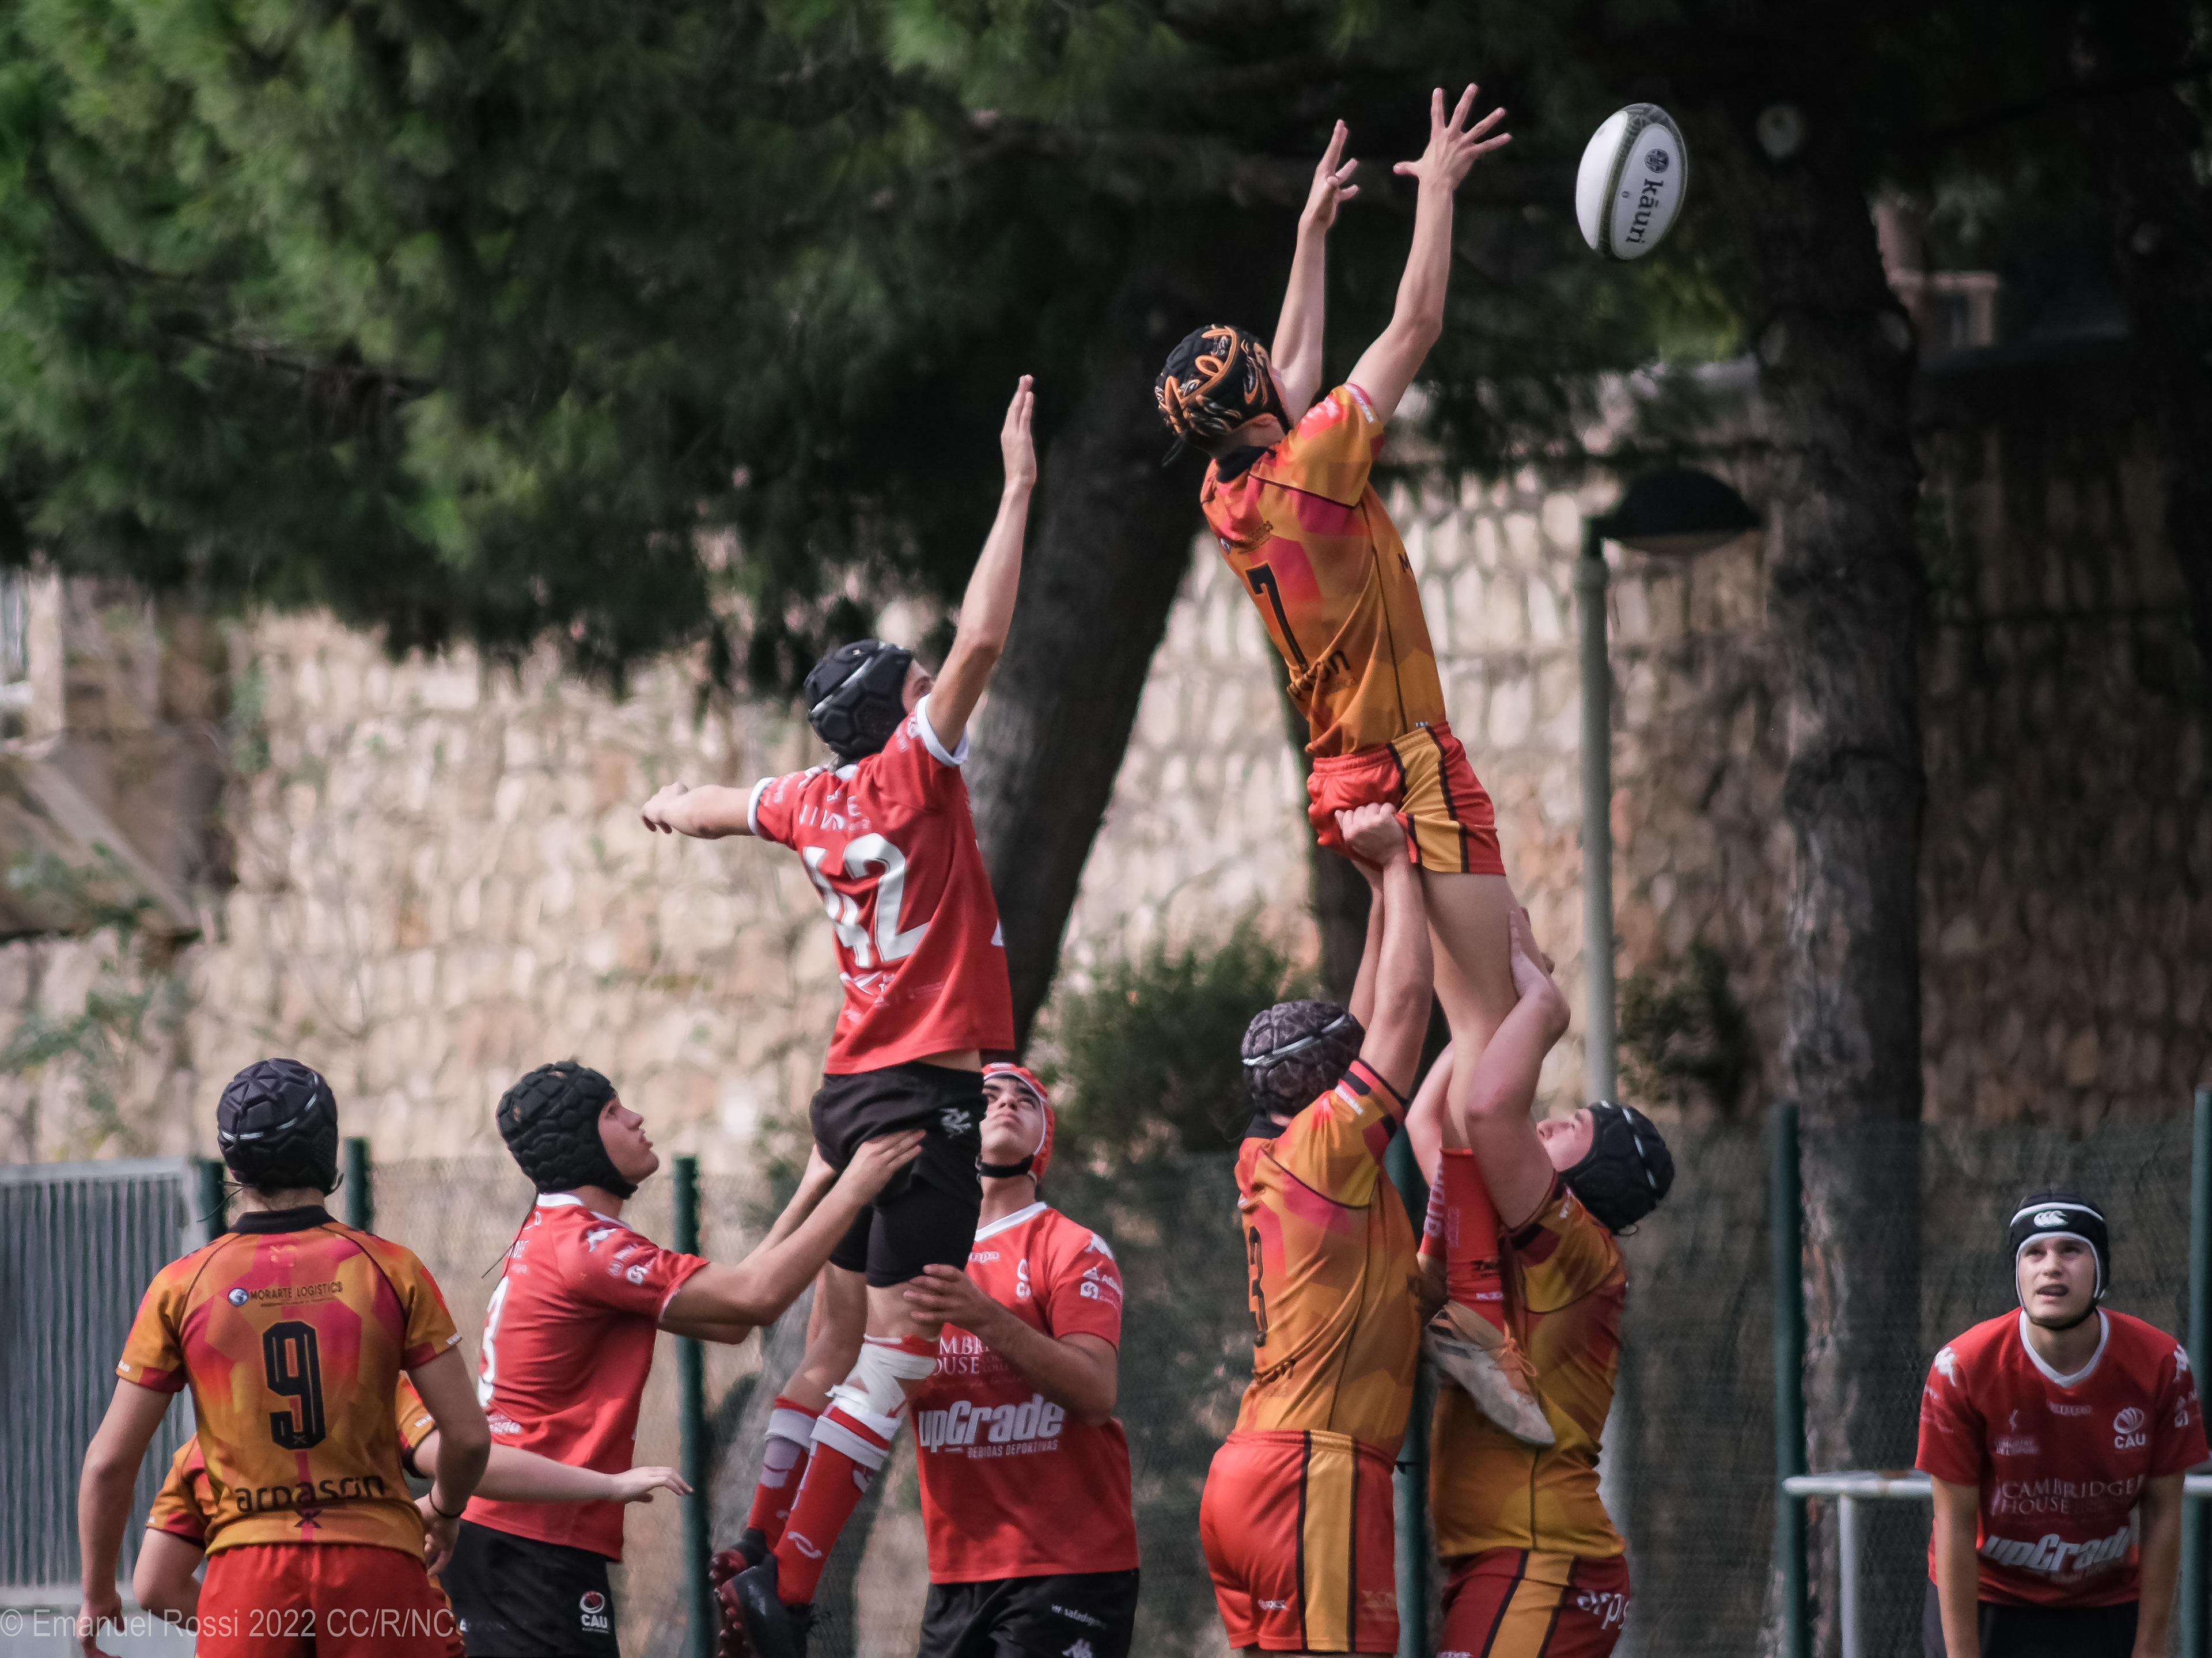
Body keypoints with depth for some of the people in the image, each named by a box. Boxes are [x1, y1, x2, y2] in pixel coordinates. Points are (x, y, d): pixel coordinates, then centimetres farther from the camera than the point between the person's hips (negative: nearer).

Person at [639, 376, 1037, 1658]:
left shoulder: (815, 802, 10)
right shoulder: (912, 773, -9)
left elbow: (719, 811, 33)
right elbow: (983, 639, -17)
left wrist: (678, 809, 57)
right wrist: (1018, 491, -11)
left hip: (856, 1091, 8)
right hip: (929, 1090, -8)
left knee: (837, 1344, 13)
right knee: (894, 1350, -10)